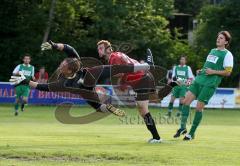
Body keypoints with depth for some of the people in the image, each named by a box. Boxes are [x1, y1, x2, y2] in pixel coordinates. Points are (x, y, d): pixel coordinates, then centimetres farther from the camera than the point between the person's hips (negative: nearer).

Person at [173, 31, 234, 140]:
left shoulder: (227, 54, -2)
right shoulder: (212, 51, 21)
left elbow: (228, 72, -7)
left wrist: (213, 72, -15)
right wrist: (201, 71, 12)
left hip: (210, 84, -7)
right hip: (199, 80, 7)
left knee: (199, 108, -7)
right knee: (186, 101, -6)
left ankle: (192, 133, 5)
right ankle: (183, 128, 2)